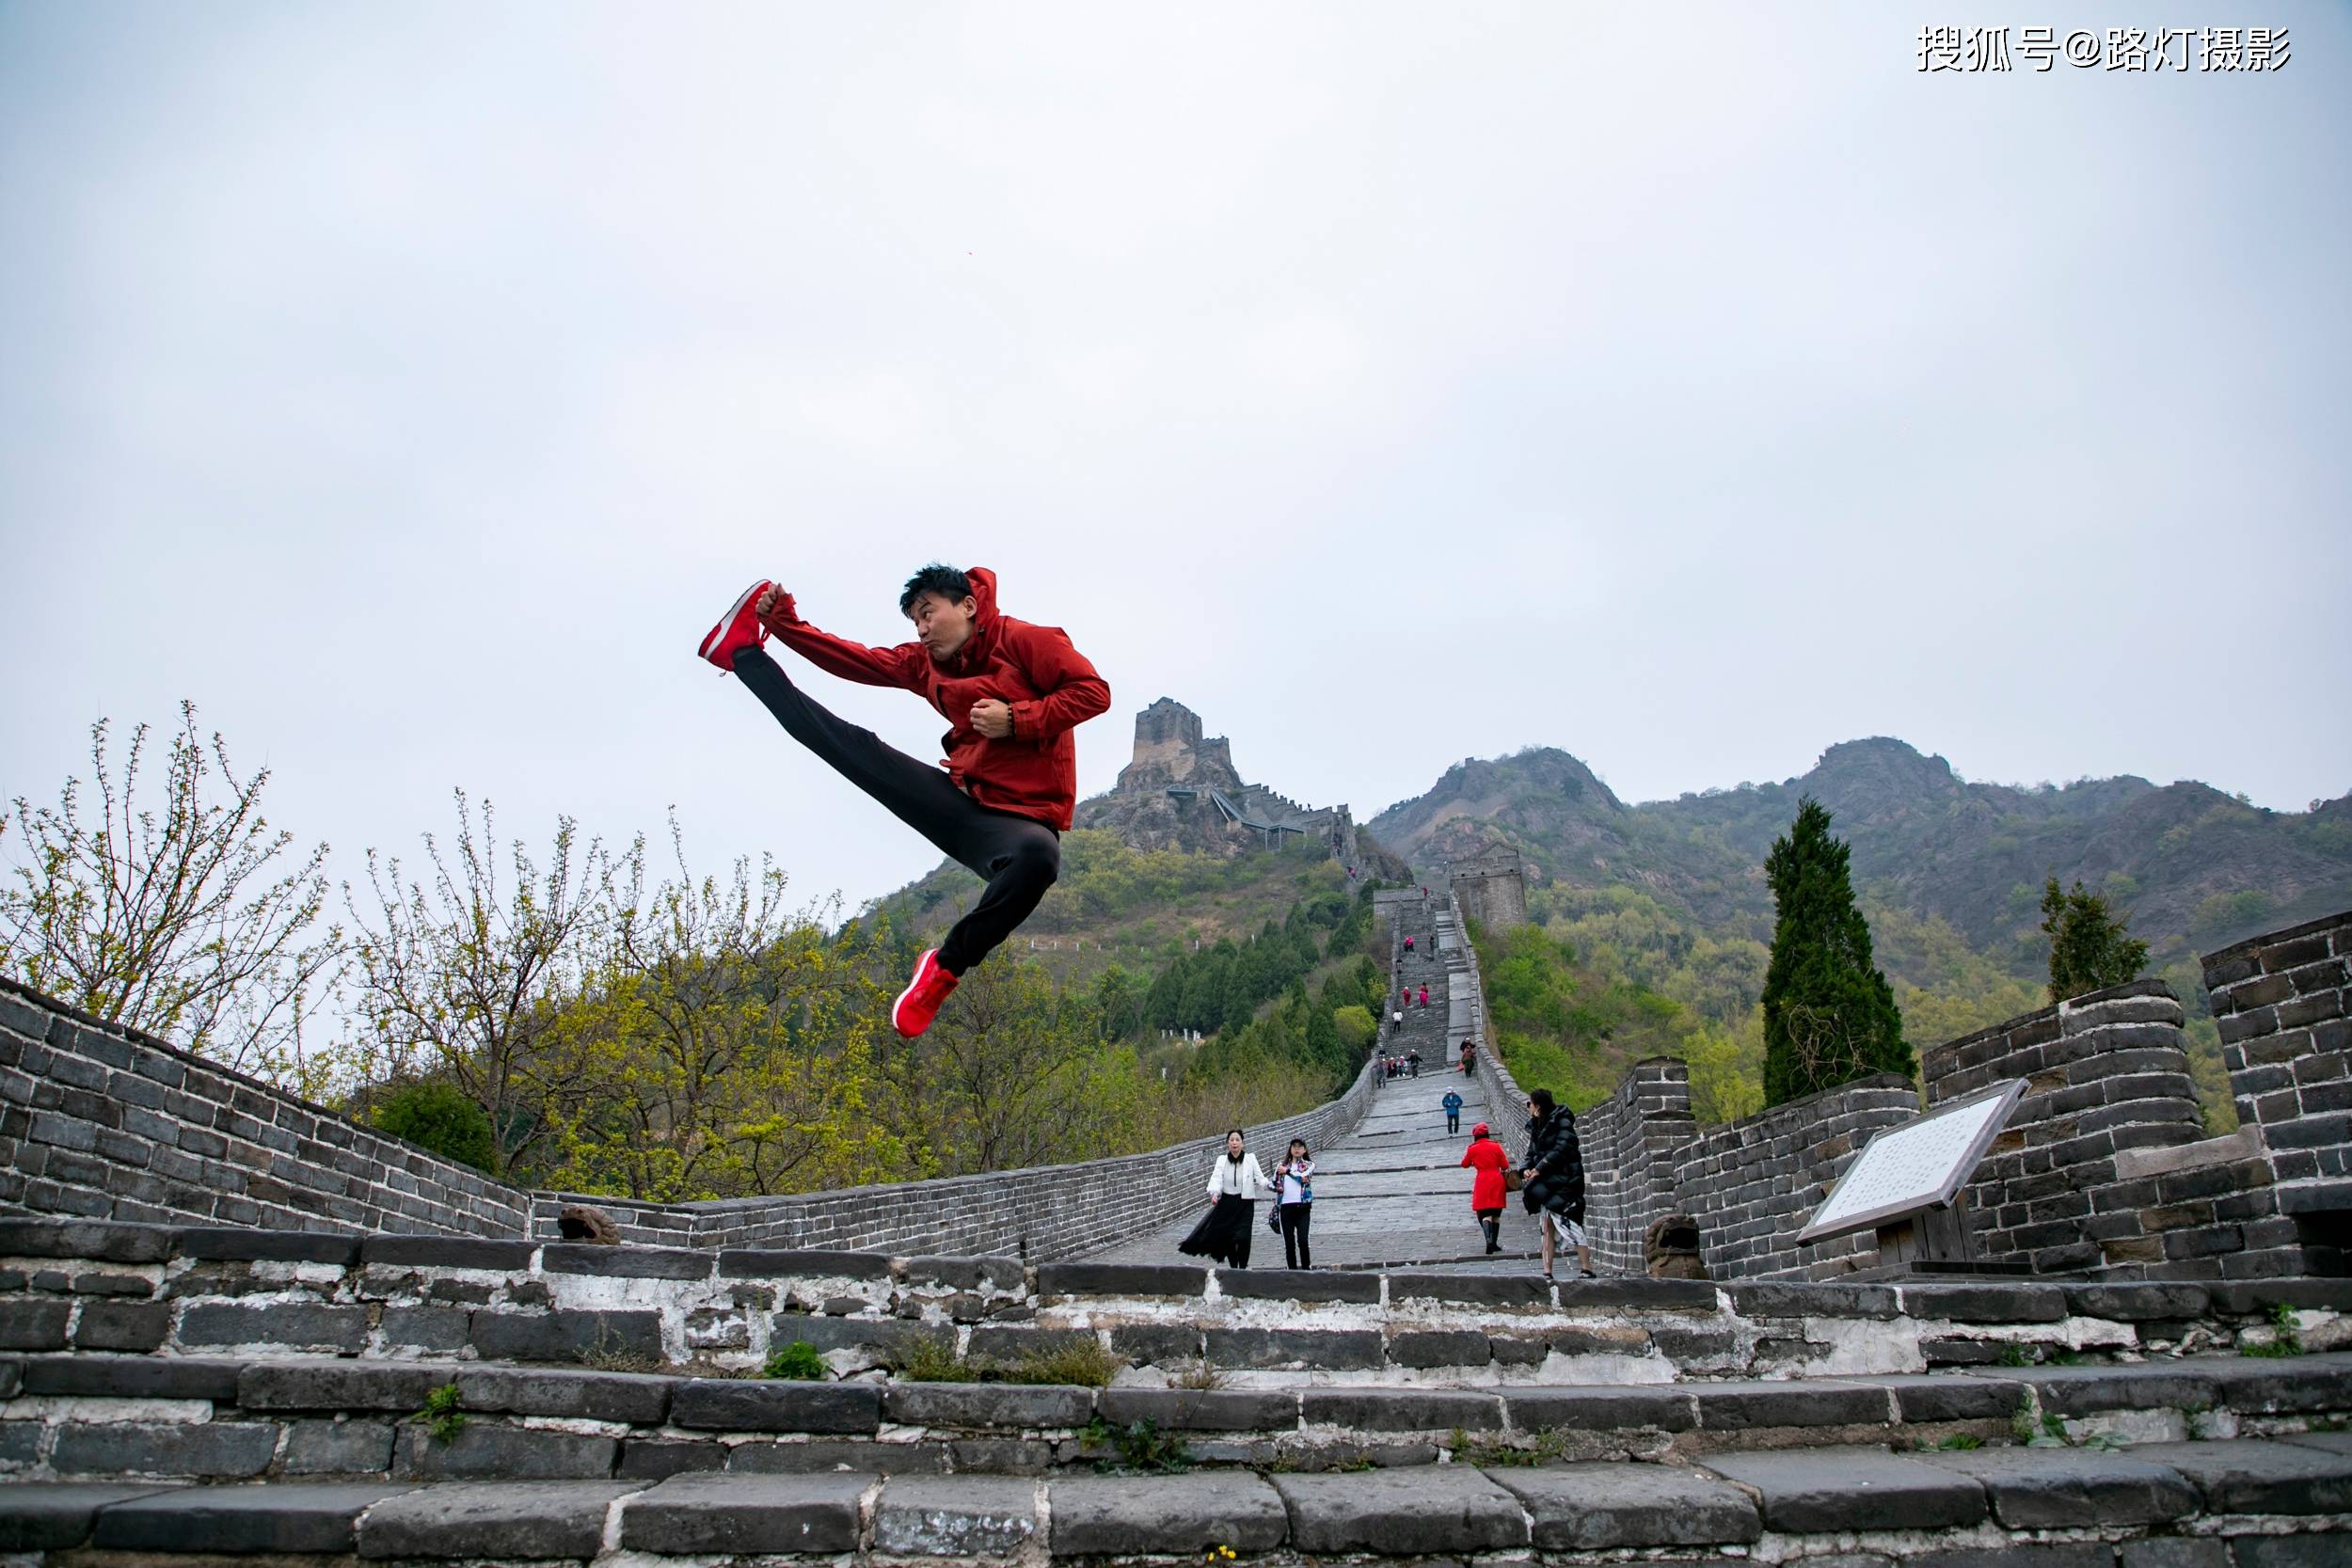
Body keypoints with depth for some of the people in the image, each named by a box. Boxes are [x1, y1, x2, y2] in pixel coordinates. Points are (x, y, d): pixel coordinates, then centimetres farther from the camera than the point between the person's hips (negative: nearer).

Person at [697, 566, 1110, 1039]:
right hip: (958, 801, 6)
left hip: (1020, 818, -6)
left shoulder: (1026, 641, -7)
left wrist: (1016, 719, -19)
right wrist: (782, 623, 10)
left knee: (1037, 857, -42)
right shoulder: (924, 662, 13)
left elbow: (1093, 692, -14)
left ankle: (946, 967, -25)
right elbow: (853, 660, 17)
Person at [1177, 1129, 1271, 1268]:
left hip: (1245, 1204, -2)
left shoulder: (1250, 1159, -1)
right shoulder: (1222, 1160, 2)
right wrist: (1214, 1193, -29)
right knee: (1227, 1237, 5)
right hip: (1227, 1202, 2)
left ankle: (1242, 1268, 3)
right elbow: (1216, 1178, -13)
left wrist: (1270, 1186, -23)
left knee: (1243, 1238, -13)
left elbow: (1259, 1178, -6)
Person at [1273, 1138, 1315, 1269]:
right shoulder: (1282, 1165, 16)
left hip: (1302, 1207, -2)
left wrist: (1287, 1171, -2)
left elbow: (1303, 1177, -12)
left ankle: (1306, 1269, -2)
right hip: (1286, 1207, 2)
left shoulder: (1309, 1165, 9)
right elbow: (1275, 1185, 12)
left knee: (1302, 1240, -11)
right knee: (1289, 1242, 1)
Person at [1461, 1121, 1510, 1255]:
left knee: (1485, 1213, -4)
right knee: (1496, 1214, 13)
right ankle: (1495, 1243, 16)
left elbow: (1465, 1164, 13)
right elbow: (1505, 1165, 3)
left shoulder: (1473, 1149, -1)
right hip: (1497, 1180, 2)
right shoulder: (1496, 1146, 0)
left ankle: (1489, 1239, -27)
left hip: (1482, 1181, -2)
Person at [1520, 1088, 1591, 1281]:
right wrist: (1526, 1169, -5)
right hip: (1546, 1184, 8)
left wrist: (1540, 1168, -20)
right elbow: (1532, 1154, 16)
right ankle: (1547, 1272, 8)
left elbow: (1562, 1149, -19)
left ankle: (1587, 1270, -7)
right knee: (1546, 1228, 6)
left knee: (1570, 1225, -12)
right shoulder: (1536, 1127, 14)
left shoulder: (1562, 1122, -9)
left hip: (1564, 1182, -8)